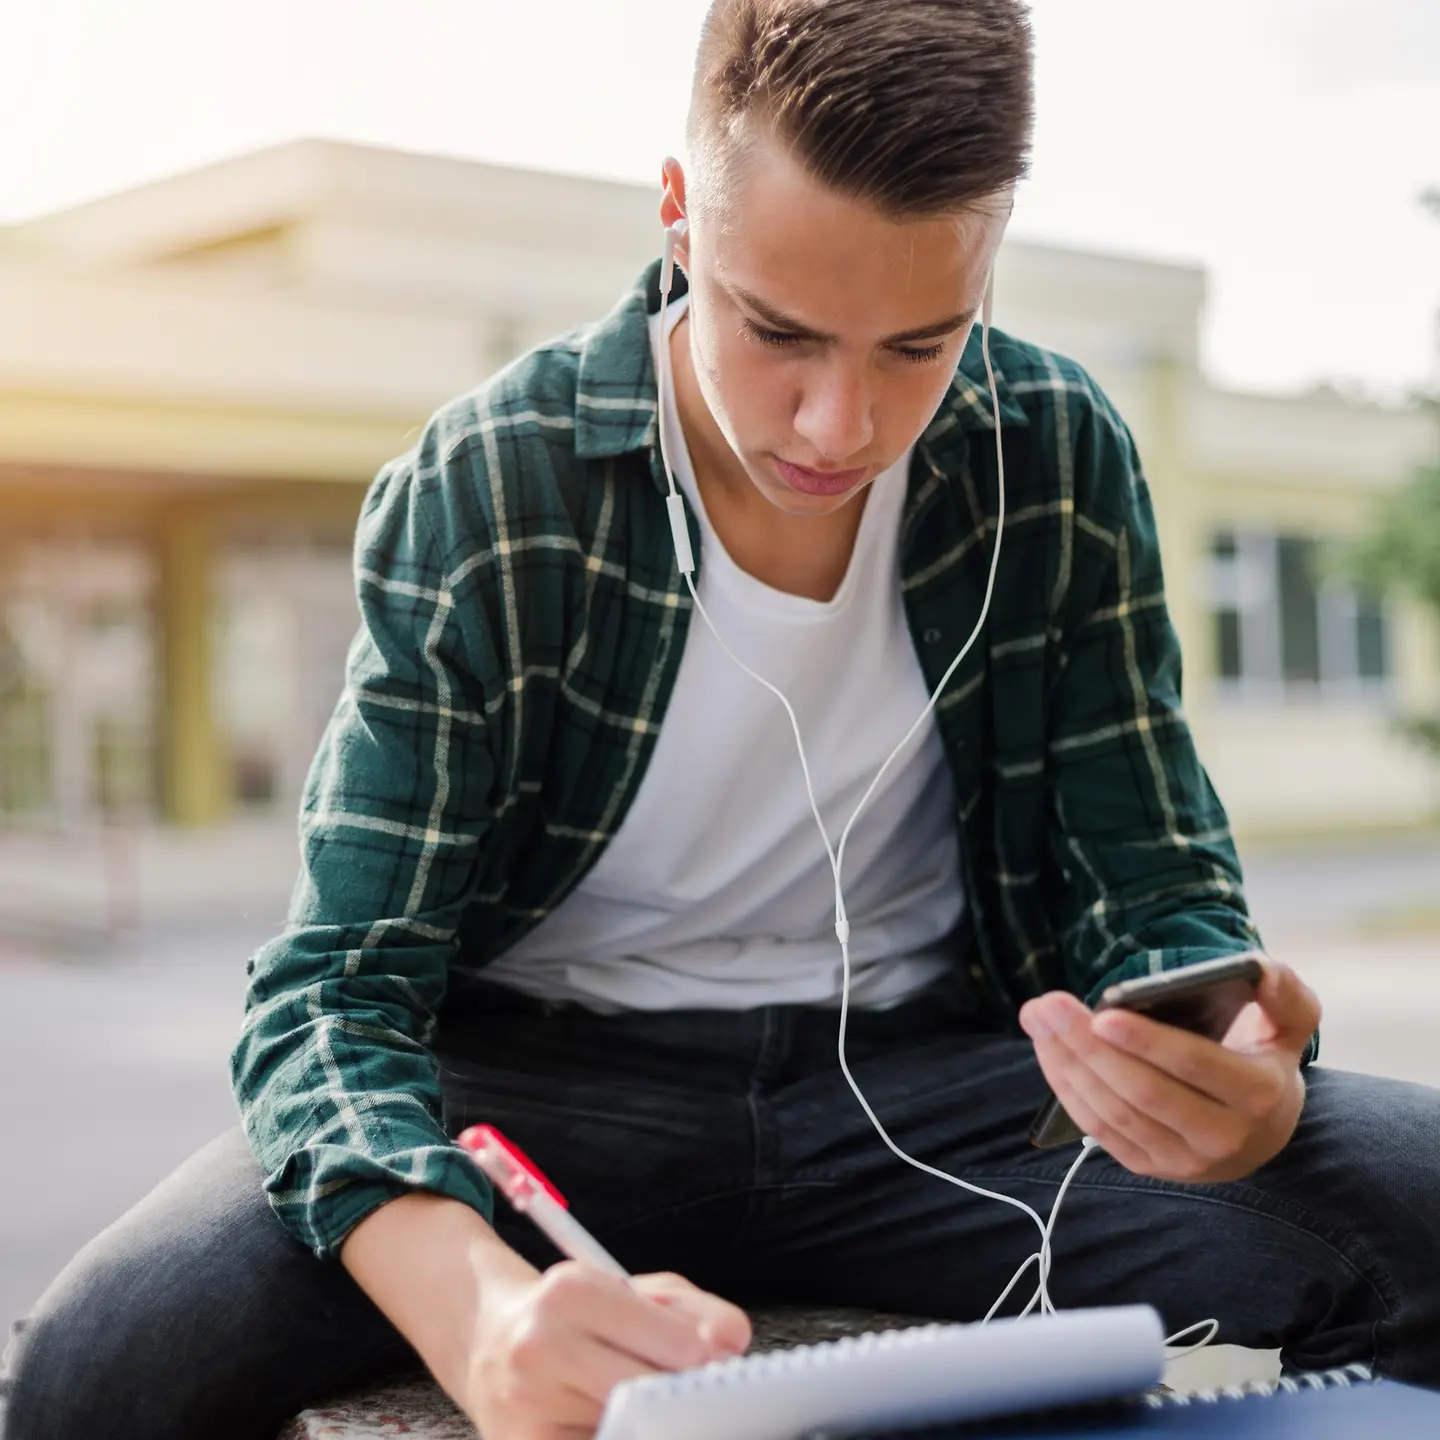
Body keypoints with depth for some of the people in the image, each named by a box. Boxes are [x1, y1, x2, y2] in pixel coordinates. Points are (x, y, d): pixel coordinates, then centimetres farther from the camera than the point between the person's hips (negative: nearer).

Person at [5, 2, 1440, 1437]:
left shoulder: (1062, 465, -7)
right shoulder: (478, 495, -15)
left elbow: (1160, 896, -3)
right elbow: (334, 992, -18)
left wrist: (1240, 1097, -29)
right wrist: (484, 1315, -41)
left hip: (920, 1074, 2)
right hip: (549, 1072, -1)